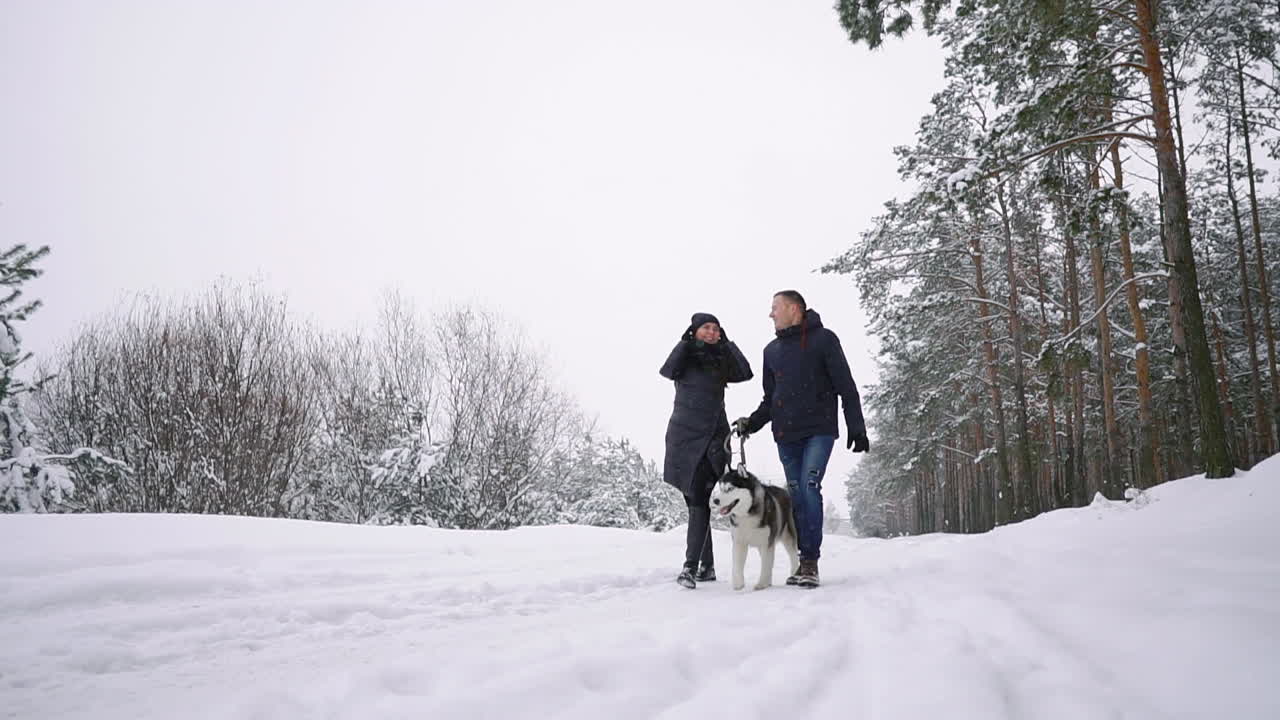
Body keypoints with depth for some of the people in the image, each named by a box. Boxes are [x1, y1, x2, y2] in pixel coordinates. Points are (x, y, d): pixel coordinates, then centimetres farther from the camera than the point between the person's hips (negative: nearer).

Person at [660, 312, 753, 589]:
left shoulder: (722, 361, 14)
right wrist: (686, 341, -12)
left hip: (715, 435, 1)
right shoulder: (686, 357, 7)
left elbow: (745, 373, -3)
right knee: (696, 501, 1)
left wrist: (727, 343, -2)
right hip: (685, 435, -1)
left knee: (700, 501, -11)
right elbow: (668, 371, -14)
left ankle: (691, 565, -16)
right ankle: (707, 565, 10)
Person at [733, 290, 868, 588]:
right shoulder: (772, 350, 17)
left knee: (809, 487, -18)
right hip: (786, 435, 5)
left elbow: (846, 387, -1)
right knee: (797, 496, 3)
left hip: (819, 430, -5)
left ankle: (810, 561, -14)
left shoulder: (824, 339, 1)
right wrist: (753, 422, 4)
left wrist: (856, 427, -7)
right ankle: (805, 561, 7)